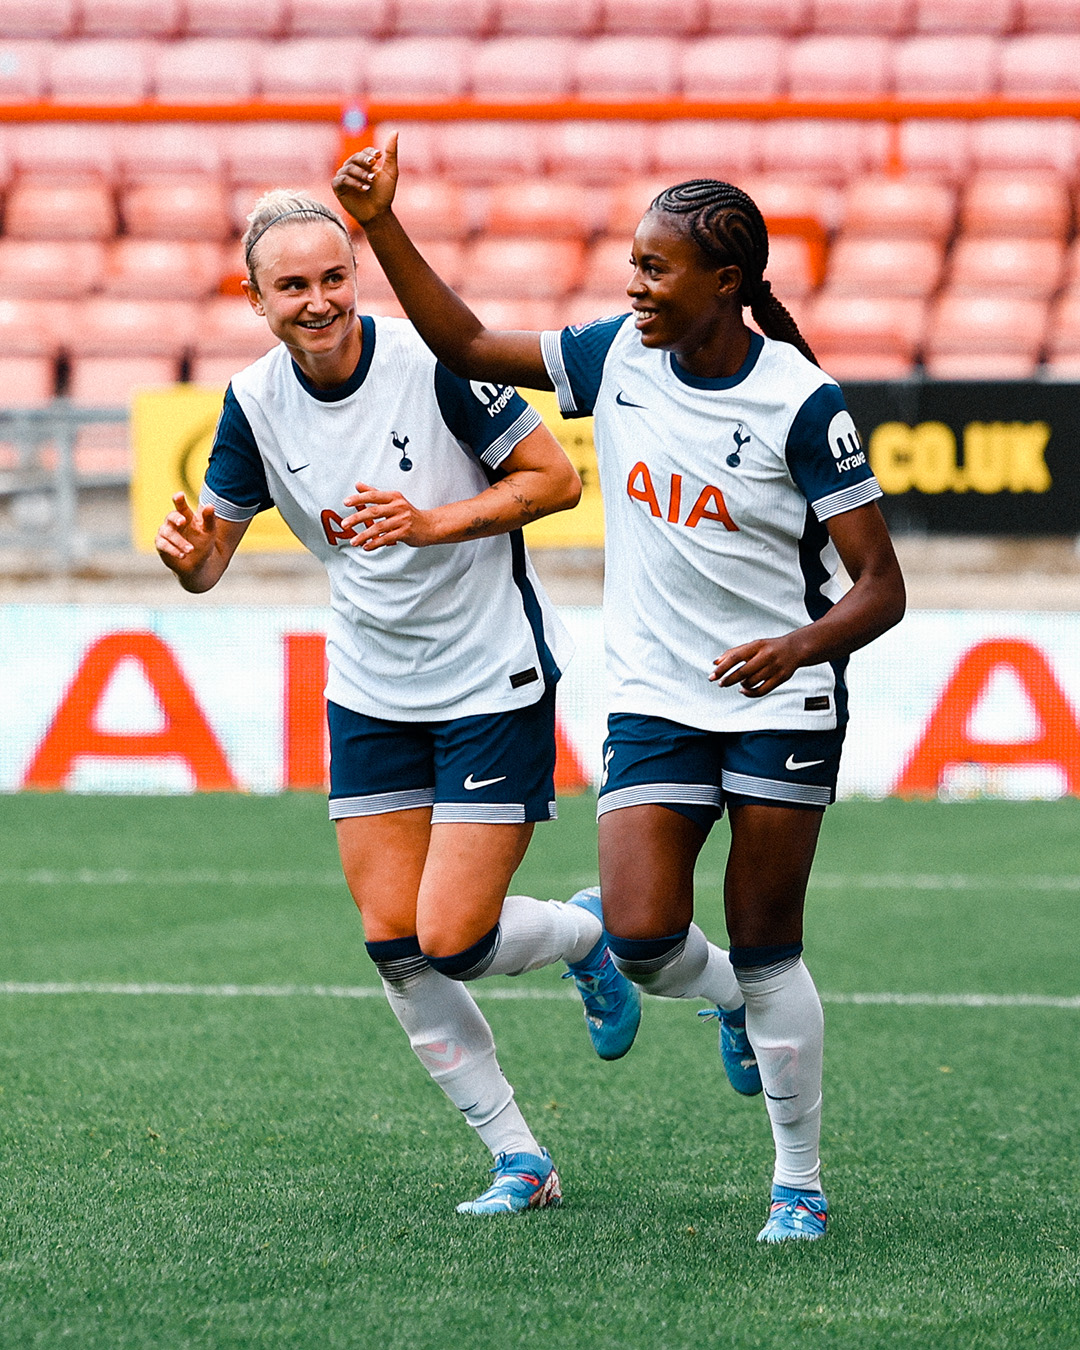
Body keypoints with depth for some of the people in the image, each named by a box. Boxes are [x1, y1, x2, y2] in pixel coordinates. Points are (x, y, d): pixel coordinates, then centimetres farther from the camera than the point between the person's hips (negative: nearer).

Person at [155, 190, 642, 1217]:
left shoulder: (432, 361, -18)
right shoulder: (255, 401, -4)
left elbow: (555, 479, -12)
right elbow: (209, 554, 4)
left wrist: (432, 523, -25)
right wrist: (188, 552, -20)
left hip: (493, 679, -5)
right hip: (370, 695, 5)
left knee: (452, 940, -11)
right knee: (394, 946, -1)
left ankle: (586, 932, 23)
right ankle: (518, 1161, 11)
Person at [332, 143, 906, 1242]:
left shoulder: (800, 404, -15)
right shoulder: (619, 356, -2)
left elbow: (879, 586, -13)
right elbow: (467, 346, 6)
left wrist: (802, 645, -32)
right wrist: (382, 226, -3)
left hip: (779, 705, -4)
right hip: (653, 701, 4)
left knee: (766, 956, 0)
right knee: (643, 938, -12)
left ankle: (800, 1182, 17)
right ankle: (728, 999, 24)